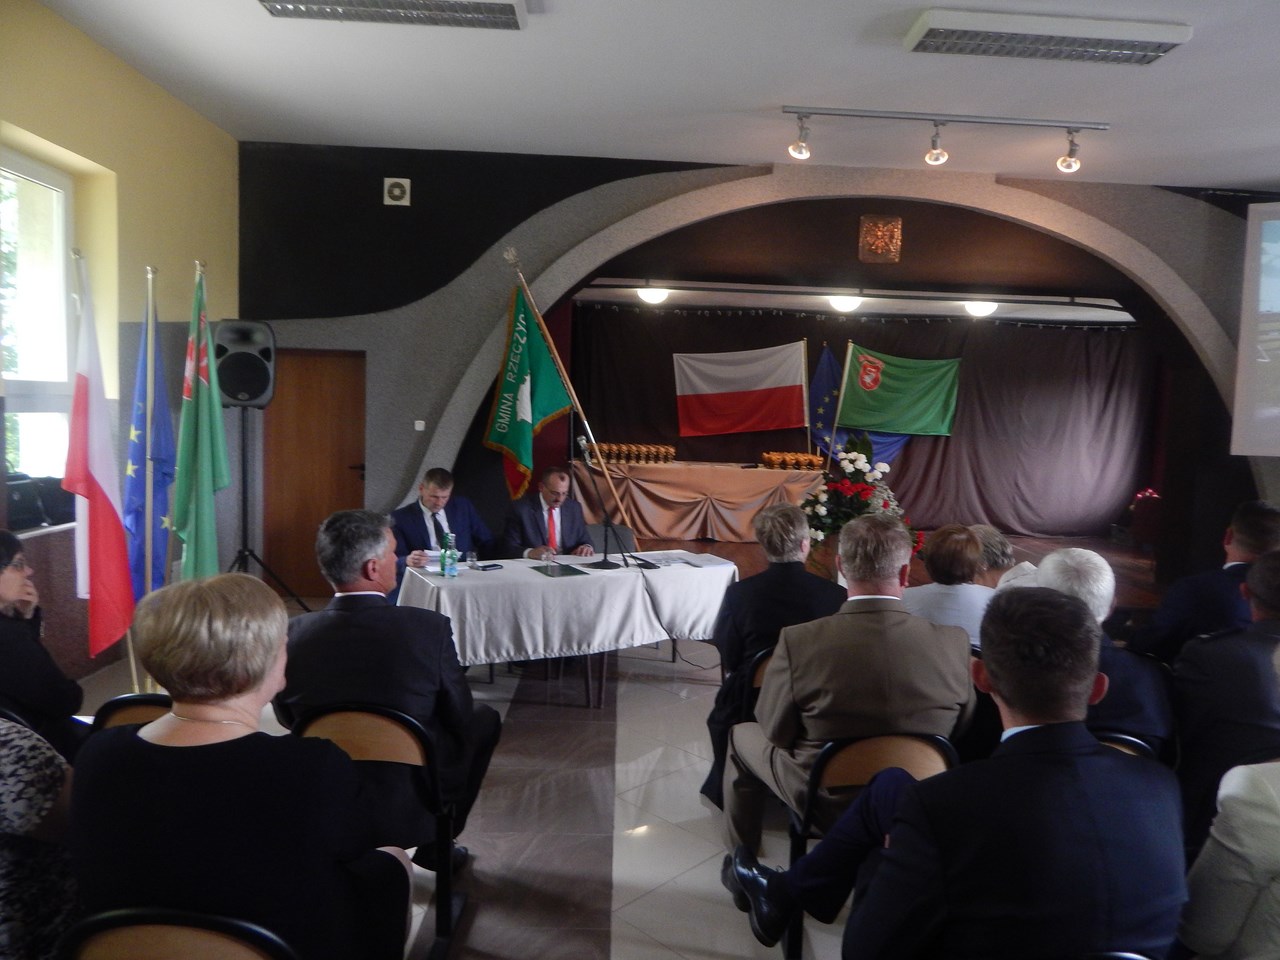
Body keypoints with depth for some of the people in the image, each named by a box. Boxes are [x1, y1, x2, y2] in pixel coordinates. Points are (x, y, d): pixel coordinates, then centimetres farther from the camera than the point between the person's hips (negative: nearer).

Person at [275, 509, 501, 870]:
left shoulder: (293, 634, -15)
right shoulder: (429, 628, -23)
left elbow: (289, 719, 3)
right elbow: (459, 721, -9)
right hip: (415, 809, -3)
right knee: (484, 719, 20)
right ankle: (436, 843, 26)